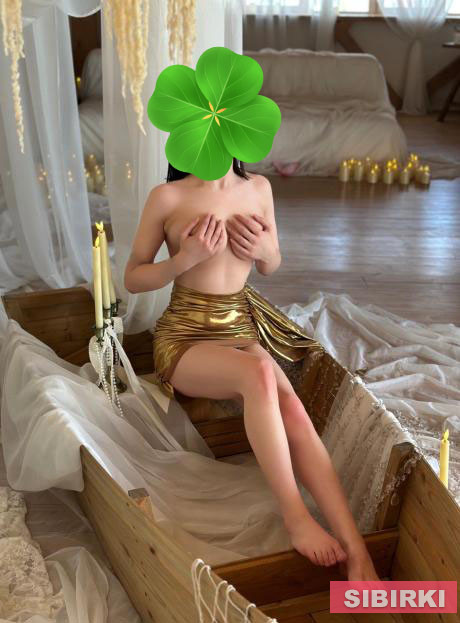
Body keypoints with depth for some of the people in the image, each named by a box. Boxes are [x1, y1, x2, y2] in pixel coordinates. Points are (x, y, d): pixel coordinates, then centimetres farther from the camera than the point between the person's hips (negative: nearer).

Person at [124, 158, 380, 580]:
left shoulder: (259, 188, 5)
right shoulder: (167, 197, -7)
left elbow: (272, 266, 17)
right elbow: (132, 279, -1)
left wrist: (264, 249, -7)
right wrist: (186, 258, -19)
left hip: (239, 330, 4)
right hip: (183, 337, -3)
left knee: (292, 409, -26)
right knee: (258, 372, -36)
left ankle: (357, 554, -30)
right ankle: (296, 517, -26)